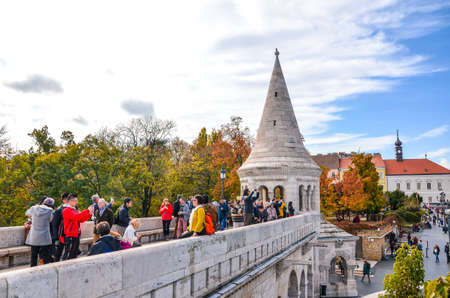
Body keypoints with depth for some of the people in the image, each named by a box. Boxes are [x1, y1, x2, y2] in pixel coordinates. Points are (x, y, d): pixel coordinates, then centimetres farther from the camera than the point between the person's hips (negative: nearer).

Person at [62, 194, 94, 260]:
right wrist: (87, 211, -27)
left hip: (76, 235, 9)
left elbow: (81, 219, 11)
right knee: (68, 255, -8)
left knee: (74, 254, 14)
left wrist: (89, 214, -4)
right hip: (70, 236, -9)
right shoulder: (66, 210, -9)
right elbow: (75, 217, -25)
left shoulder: (75, 210, 16)